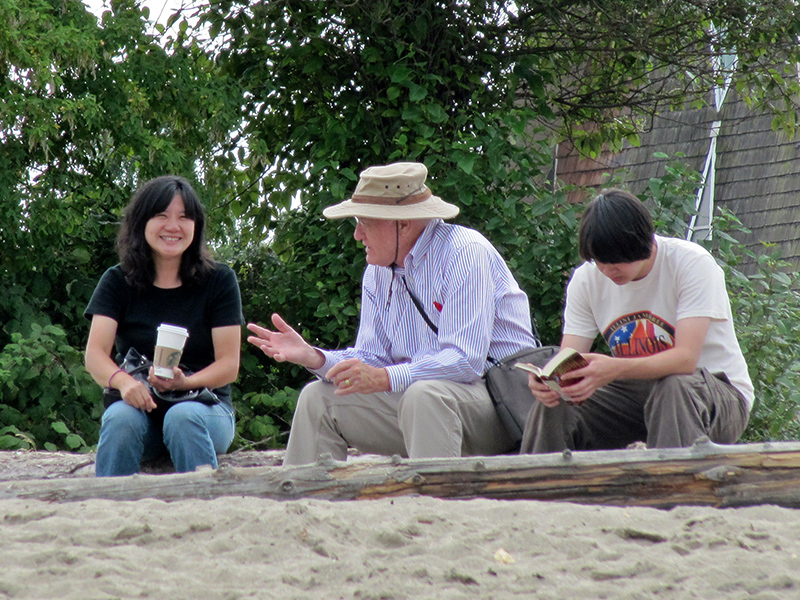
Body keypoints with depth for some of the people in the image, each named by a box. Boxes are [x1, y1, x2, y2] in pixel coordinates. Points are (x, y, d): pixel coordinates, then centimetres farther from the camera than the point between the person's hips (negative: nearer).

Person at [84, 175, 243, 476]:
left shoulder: (219, 280, 2)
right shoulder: (117, 282, 6)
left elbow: (229, 364, -4)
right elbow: (95, 354, -6)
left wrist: (186, 382, -26)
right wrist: (123, 381, -29)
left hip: (205, 405, -1)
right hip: (139, 406, 1)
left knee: (184, 417, -34)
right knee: (120, 418, -32)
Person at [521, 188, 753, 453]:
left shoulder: (693, 263, -17)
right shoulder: (586, 279, -1)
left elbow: (686, 359, -28)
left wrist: (615, 369, -44)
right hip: (637, 393, 4)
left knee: (674, 387, -38)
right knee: (553, 406, -21)